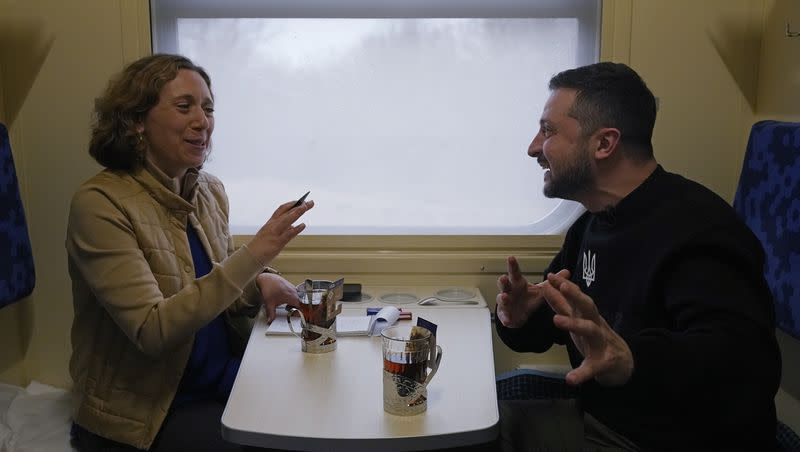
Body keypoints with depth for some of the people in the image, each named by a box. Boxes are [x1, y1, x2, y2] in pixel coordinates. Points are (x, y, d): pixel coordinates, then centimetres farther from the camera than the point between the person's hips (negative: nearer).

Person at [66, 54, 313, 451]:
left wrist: (259, 285, -8)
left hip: (227, 382, 6)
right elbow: (153, 332, -25)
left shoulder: (210, 191, 2)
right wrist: (251, 257, -30)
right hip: (146, 412, -6)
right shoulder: (99, 203, -17)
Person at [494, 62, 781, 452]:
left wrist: (630, 360, -54)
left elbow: (746, 362, -37)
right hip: (596, 418, 8)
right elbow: (550, 320, 13)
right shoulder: (593, 223, 8)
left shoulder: (694, 229, -22)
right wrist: (520, 317, -11)